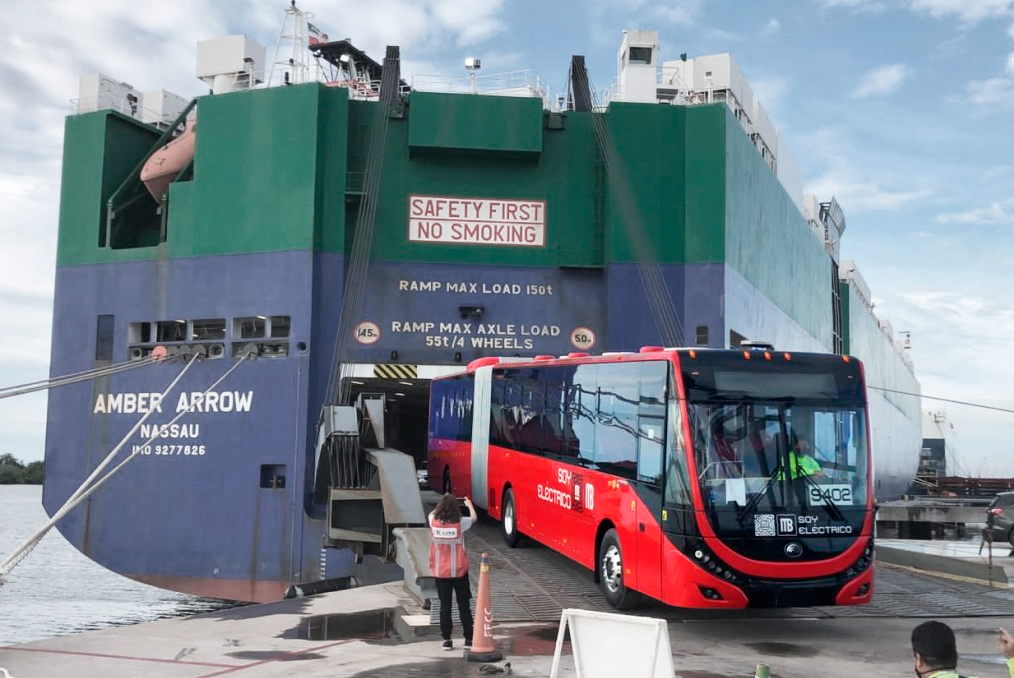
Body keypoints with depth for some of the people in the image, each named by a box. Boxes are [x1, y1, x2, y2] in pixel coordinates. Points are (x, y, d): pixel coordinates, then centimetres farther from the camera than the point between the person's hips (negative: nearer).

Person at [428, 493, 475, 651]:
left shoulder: (434, 522, -11)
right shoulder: (460, 523, -15)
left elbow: (432, 513, 15)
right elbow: (474, 518, 7)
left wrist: (443, 503, 26)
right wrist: (470, 505, 25)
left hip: (440, 572, 2)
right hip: (459, 571, -1)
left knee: (445, 605, 9)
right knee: (464, 605, 9)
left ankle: (447, 639, 10)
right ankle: (468, 639, 13)